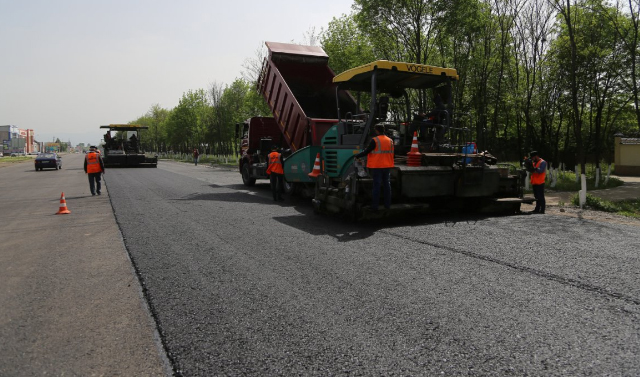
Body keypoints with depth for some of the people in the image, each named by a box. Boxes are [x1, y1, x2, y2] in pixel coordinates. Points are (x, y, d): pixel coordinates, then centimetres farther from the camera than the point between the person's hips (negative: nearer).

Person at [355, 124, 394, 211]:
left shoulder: (374, 140, -12)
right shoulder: (390, 141, 8)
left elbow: (366, 151, -11)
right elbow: (391, 153, 15)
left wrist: (357, 156, 2)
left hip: (377, 167, -5)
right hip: (387, 166, 5)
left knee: (376, 185, -1)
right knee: (387, 185, 11)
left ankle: (375, 206, 0)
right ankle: (387, 205, 15)